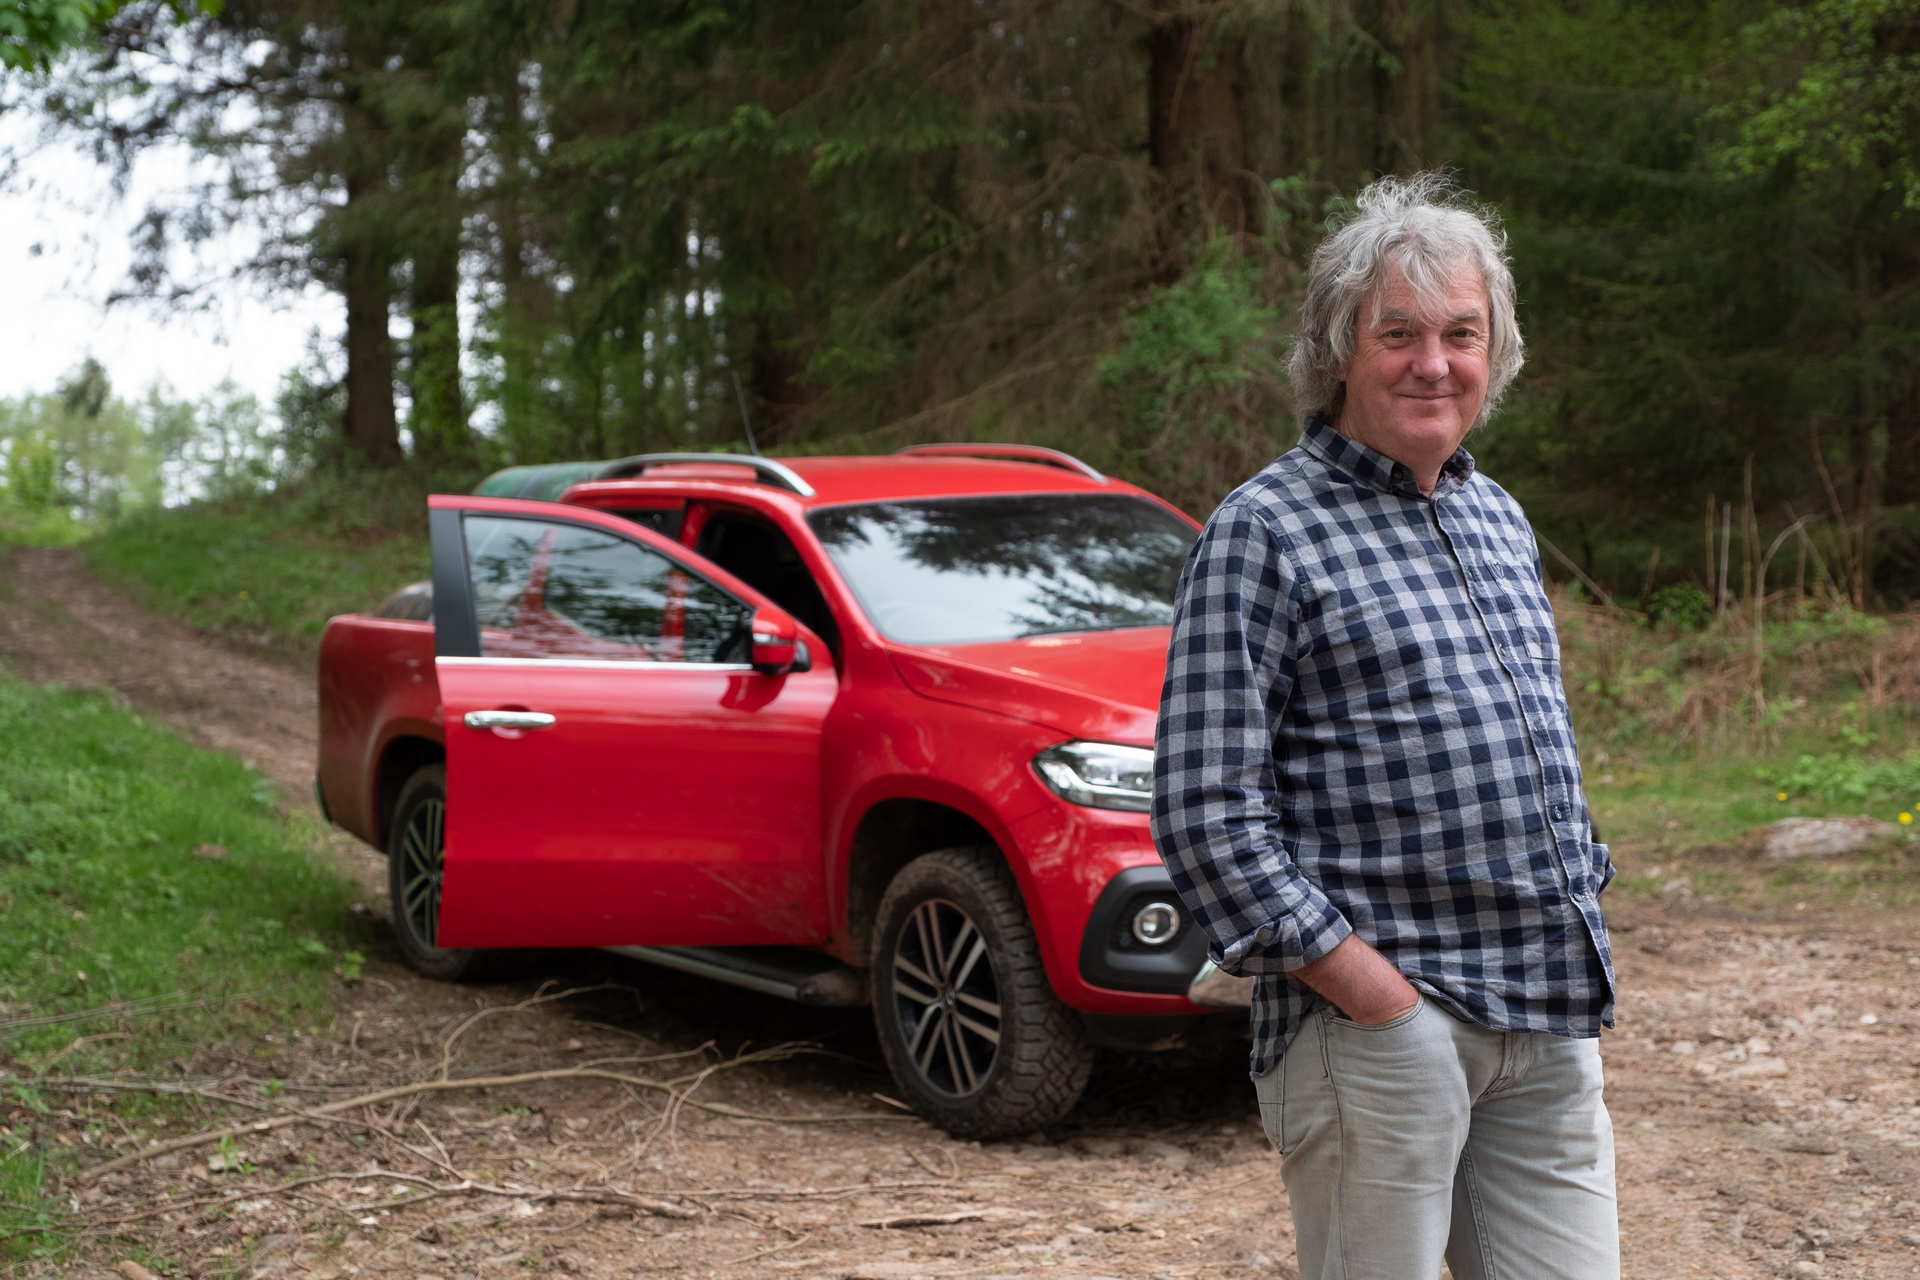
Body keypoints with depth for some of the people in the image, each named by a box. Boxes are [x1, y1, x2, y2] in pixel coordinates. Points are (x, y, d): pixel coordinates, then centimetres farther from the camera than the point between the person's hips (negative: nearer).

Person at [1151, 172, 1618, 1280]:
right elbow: (1205, 813, -13)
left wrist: (1584, 964, 15)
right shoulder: (1265, 533, -7)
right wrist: (1358, 981, -17)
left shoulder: (1501, 522, 16)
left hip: (1551, 1021, 7)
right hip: (1382, 1021, -7)